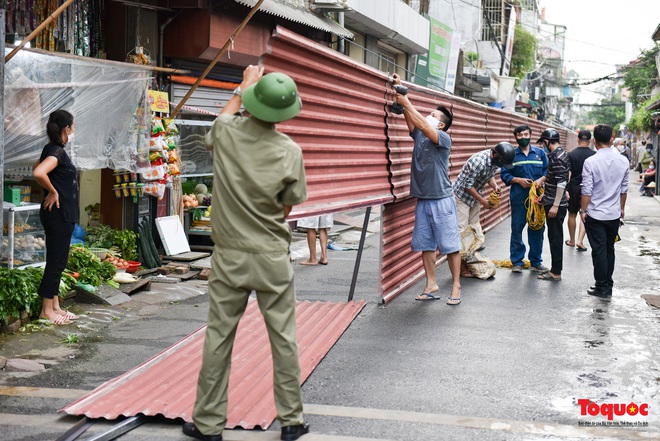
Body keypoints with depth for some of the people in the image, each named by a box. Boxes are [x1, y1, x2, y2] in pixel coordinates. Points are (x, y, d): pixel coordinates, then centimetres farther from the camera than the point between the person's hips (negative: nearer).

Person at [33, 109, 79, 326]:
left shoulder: (53, 150, 11)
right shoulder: (56, 151, -17)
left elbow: (37, 166, 30)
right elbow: (38, 173, -35)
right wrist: (52, 192, -19)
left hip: (63, 215, 10)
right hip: (58, 214, -10)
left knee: (58, 261, 14)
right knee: (56, 261, -3)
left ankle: (55, 306, 20)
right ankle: (47, 310, 4)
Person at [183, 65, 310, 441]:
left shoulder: (226, 134, -7)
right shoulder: (290, 151, -12)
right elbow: (291, 204, 1)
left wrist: (243, 87, 31)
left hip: (229, 256, 2)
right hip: (273, 258, -1)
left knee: (218, 338, 8)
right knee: (284, 338, 8)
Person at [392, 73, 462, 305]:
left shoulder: (444, 138, -8)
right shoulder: (419, 136, 10)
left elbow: (423, 125, -22)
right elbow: (410, 117, 4)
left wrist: (407, 103, -19)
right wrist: (400, 92, -5)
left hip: (442, 201, -7)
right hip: (422, 201, 7)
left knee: (450, 245, -2)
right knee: (425, 244, 8)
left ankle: (456, 286, 4)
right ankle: (431, 284, 16)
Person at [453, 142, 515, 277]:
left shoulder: (495, 160, -7)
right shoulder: (478, 161, -33)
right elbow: (468, 186, -26)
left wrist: (494, 185, -11)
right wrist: (483, 201, -20)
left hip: (474, 195, 9)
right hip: (462, 195, -9)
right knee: (461, 230, -9)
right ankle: (461, 267, -7)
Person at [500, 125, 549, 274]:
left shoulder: (540, 153, 10)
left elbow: (547, 171, 10)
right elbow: (504, 174, 3)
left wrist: (541, 180, -9)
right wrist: (518, 180, -11)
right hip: (518, 198, -2)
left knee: (537, 229, 5)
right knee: (517, 229, 0)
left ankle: (536, 261, 16)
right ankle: (517, 261, 10)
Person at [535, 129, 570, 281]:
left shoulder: (557, 157, -18)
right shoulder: (561, 153, 13)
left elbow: (561, 183, -23)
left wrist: (555, 205, -23)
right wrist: (545, 195, 24)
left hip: (555, 205, -10)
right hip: (553, 202, 10)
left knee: (555, 237, -4)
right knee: (555, 237, 16)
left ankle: (556, 273, 2)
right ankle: (555, 268, 24)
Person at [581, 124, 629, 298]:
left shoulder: (591, 162, -16)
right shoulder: (623, 161, -2)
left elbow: (587, 191, -14)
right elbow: (624, 189, 7)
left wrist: (583, 210, -3)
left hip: (595, 214, -4)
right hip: (614, 214, 4)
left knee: (599, 251, 3)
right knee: (609, 249, 17)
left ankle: (602, 287, 7)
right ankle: (608, 284, 25)